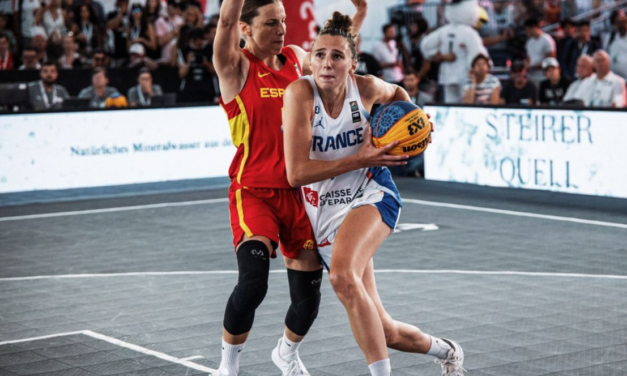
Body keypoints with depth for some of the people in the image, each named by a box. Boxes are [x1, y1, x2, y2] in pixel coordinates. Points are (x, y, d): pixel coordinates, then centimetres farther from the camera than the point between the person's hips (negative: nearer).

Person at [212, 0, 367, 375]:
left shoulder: (296, 58, 9)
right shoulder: (237, 67, -7)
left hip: (298, 192, 5)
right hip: (254, 193, -5)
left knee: (308, 294, 7)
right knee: (253, 282, -24)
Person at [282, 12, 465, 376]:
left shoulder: (365, 88, -8)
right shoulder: (300, 92, -17)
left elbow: (397, 92, 19)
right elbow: (296, 172, -21)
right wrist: (360, 159, -22)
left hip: (371, 195, -1)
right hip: (324, 214, 1)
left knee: (343, 276, -35)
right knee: (383, 332, 3)